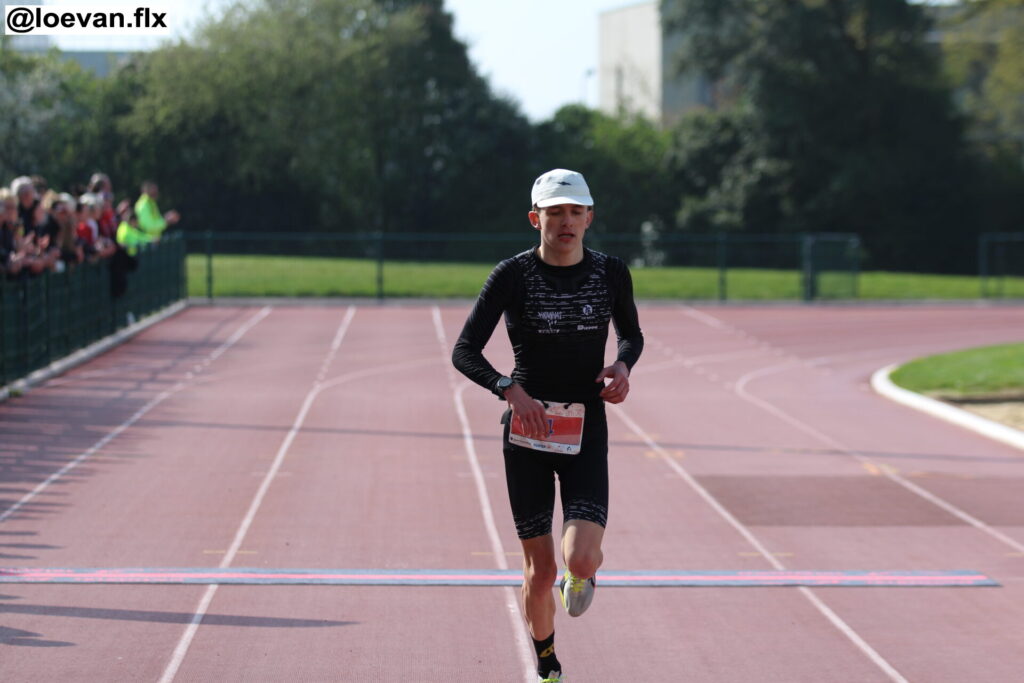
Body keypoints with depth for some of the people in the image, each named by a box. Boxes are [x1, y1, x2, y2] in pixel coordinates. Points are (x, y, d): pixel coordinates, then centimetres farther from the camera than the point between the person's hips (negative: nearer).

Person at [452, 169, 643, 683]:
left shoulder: (612, 274, 0)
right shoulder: (512, 275, -8)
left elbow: (632, 334, 17)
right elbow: (464, 352, -11)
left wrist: (623, 365, -6)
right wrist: (510, 389, -29)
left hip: (586, 432, 1)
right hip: (526, 432, -1)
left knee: (580, 559, -18)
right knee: (540, 569, 4)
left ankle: (581, 576, 21)